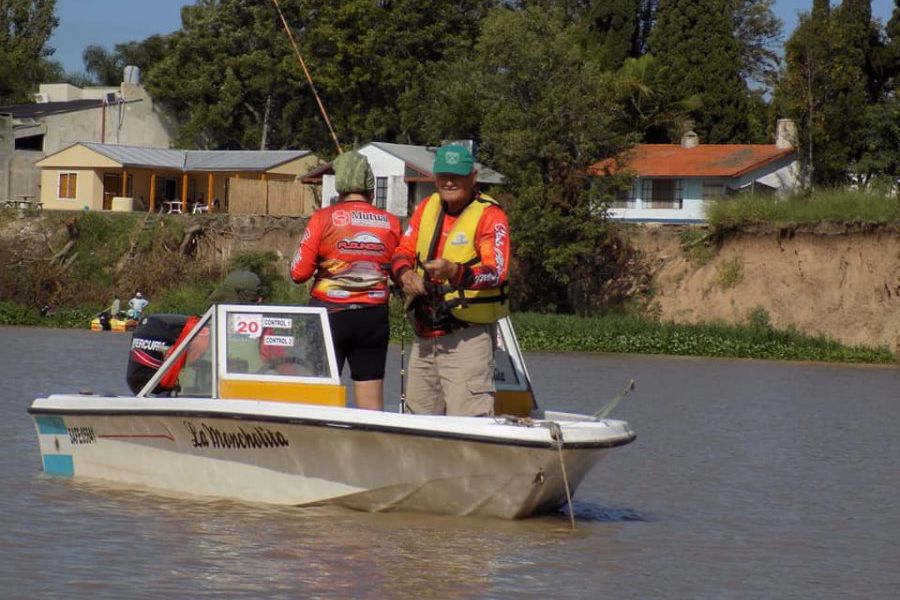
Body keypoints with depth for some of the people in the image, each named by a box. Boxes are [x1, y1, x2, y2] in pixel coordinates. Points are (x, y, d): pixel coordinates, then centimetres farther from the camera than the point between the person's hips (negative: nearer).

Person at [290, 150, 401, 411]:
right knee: (372, 401, 6)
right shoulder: (390, 223, 0)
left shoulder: (324, 218, -7)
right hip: (374, 317, 2)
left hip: (330, 314, -2)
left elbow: (298, 272, -7)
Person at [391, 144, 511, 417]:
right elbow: (403, 251, 12)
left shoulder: (490, 215, -10)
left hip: (468, 335, -7)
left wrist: (455, 272, -41)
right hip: (425, 334, 7)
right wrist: (406, 273, -12)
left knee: (466, 422, -15)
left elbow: (496, 271, -22)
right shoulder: (427, 207, 10)